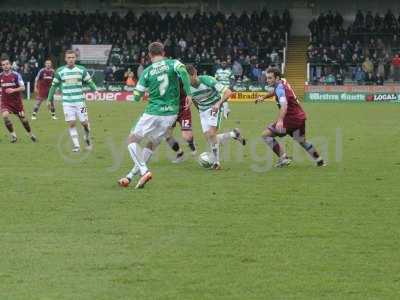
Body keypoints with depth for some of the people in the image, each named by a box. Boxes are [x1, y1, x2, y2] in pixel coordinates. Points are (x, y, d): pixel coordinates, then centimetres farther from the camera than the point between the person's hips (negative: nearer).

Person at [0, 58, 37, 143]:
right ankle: (12, 134, -11)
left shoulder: (16, 75, -10)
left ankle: (31, 134, 32)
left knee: (23, 118, 9)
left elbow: (23, 88, -12)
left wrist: (13, 90, -27)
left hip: (17, 101, -1)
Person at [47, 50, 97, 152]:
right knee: (71, 123, -5)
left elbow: (89, 82, 4)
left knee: (84, 123, 1)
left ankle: (87, 140, 27)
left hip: (80, 101, 0)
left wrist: (95, 90, -14)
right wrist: (50, 99, 11)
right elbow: (54, 85, 9)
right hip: (67, 102, 0)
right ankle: (76, 145, 3)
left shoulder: (81, 70, 1)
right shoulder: (60, 71, 1)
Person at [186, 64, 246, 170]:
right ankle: (234, 134, 19)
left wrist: (219, 103, -37)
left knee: (211, 134, -23)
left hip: (215, 108, -6)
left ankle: (216, 162, -10)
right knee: (208, 137, -4)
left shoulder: (207, 80, -25)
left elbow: (228, 92, -26)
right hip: (203, 110, 6)